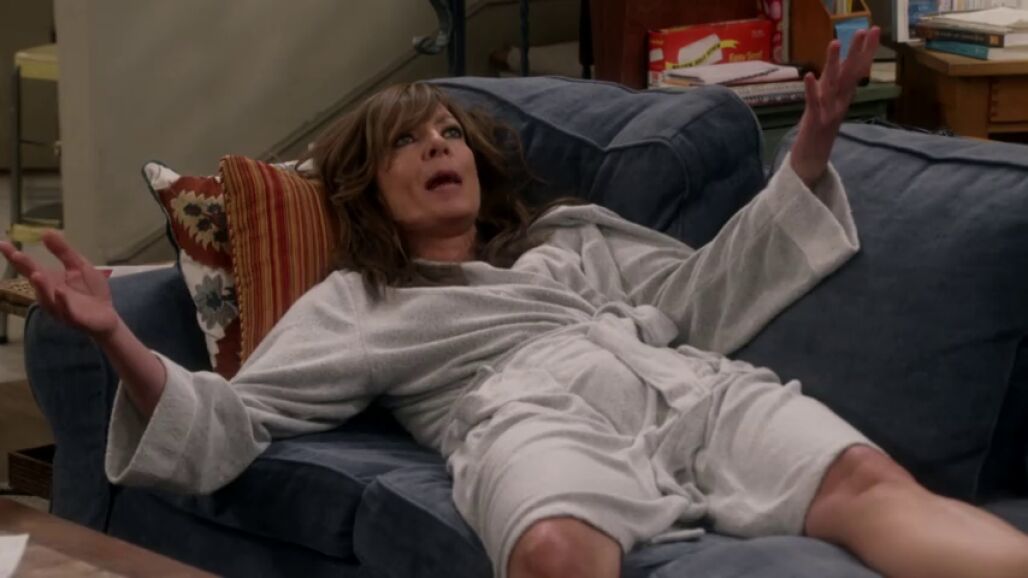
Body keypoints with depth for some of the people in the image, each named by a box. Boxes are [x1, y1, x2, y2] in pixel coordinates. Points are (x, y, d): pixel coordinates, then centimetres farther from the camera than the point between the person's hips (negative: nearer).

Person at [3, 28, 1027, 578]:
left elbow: (706, 295, 32)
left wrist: (808, 148, 22)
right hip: (534, 415, -2)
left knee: (869, 482, -34)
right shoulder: (352, 303, 30)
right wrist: (118, 344, 0)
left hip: (683, 386, 2)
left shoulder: (573, 233, 39)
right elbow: (231, 422, 19)